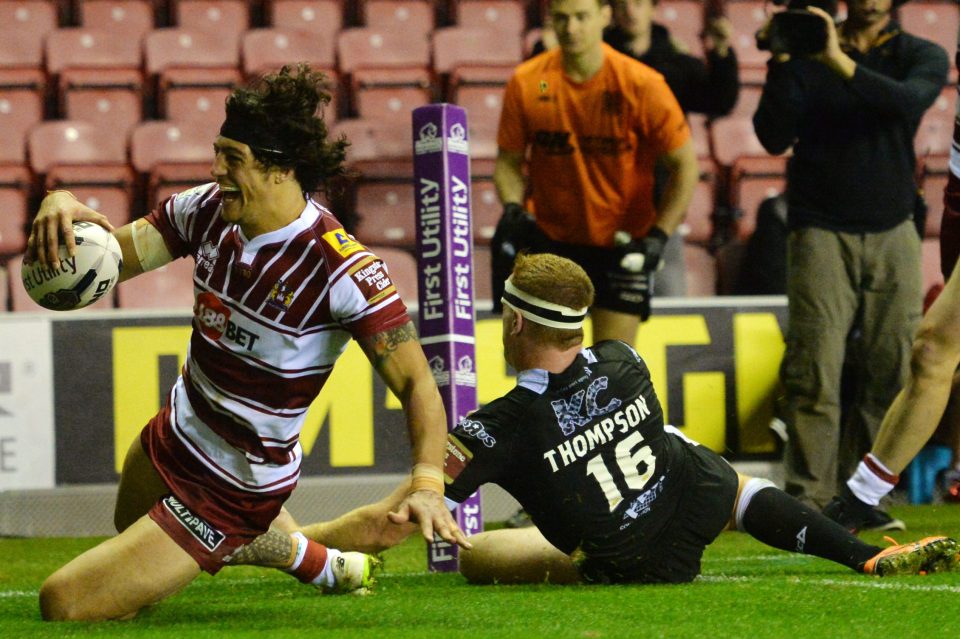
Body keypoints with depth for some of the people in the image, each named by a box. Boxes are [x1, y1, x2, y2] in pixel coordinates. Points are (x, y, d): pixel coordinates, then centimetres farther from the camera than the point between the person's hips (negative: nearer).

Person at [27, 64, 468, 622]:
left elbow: (416, 382, -26)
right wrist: (61, 209, -33)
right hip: (174, 435, 8)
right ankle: (319, 563, 45)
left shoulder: (340, 267, -29)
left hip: (229, 491, -8)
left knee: (63, 603, -7)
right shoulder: (208, 210, -10)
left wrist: (428, 482, -42)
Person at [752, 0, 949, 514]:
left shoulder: (921, 56, 7)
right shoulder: (807, 52, 4)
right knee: (814, 373, -9)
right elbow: (774, 138, -4)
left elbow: (909, 101, -17)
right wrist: (781, 63, -16)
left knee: (890, 373, -1)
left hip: (892, 232, 2)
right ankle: (809, 501, -10)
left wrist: (840, 63, -28)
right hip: (821, 231, -2)